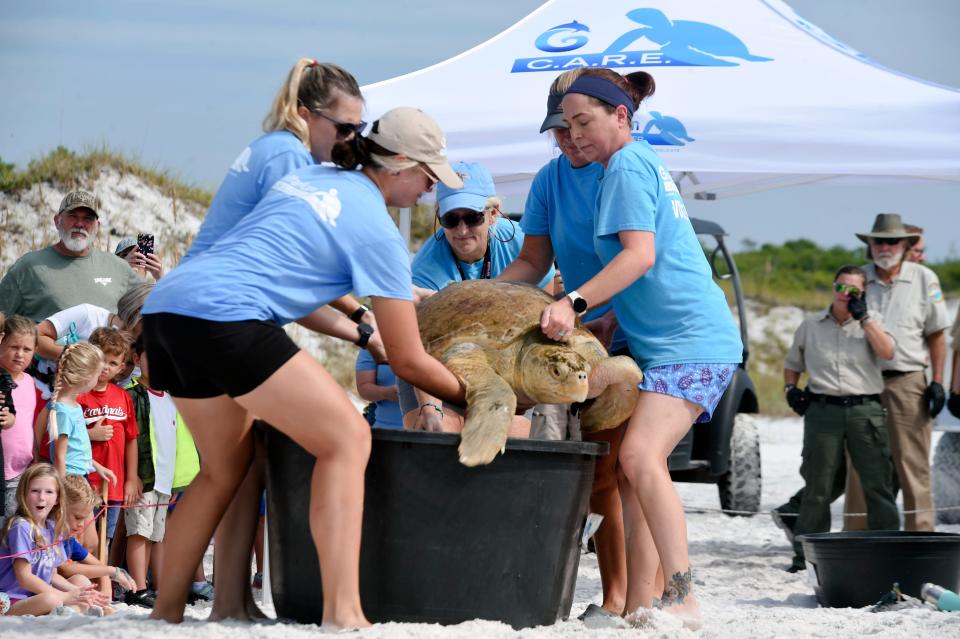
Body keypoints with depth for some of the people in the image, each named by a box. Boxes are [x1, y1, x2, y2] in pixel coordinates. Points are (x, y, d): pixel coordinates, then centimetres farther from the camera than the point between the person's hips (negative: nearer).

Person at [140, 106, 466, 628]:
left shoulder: (308, 177, 24)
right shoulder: (377, 231, 2)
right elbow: (408, 361, 6)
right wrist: (473, 399, 21)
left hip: (163, 308, 9)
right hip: (223, 315, -8)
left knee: (227, 466, 23)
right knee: (346, 438, -4)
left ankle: (166, 611, 22)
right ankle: (342, 613, -16)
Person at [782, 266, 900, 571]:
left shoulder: (872, 321, 10)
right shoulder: (811, 326, 14)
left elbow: (887, 352, -9)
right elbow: (792, 363, 26)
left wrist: (863, 316, -10)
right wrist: (790, 389, 8)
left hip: (865, 410, -1)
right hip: (823, 409, 1)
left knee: (878, 483, -3)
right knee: (817, 487, 1)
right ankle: (805, 553, 7)